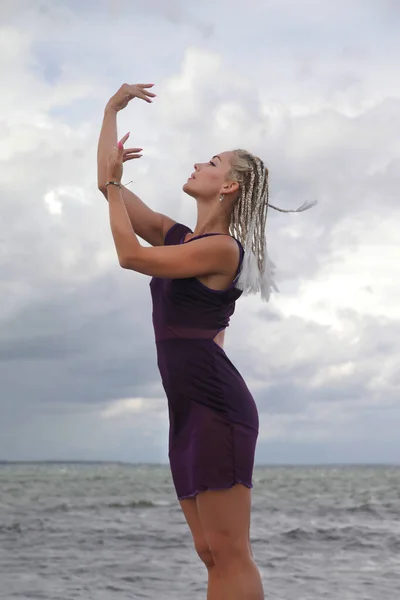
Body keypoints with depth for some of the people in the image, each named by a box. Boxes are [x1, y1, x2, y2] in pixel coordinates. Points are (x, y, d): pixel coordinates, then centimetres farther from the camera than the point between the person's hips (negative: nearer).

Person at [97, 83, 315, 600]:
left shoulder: (223, 247, -8)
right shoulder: (175, 235, 16)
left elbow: (130, 255, -12)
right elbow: (110, 184, 19)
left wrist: (113, 181, -2)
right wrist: (112, 110, 21)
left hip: (217, 405, -9)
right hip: (187, 409, 9)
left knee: (229, 552, -10)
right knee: (211, 553, 8)